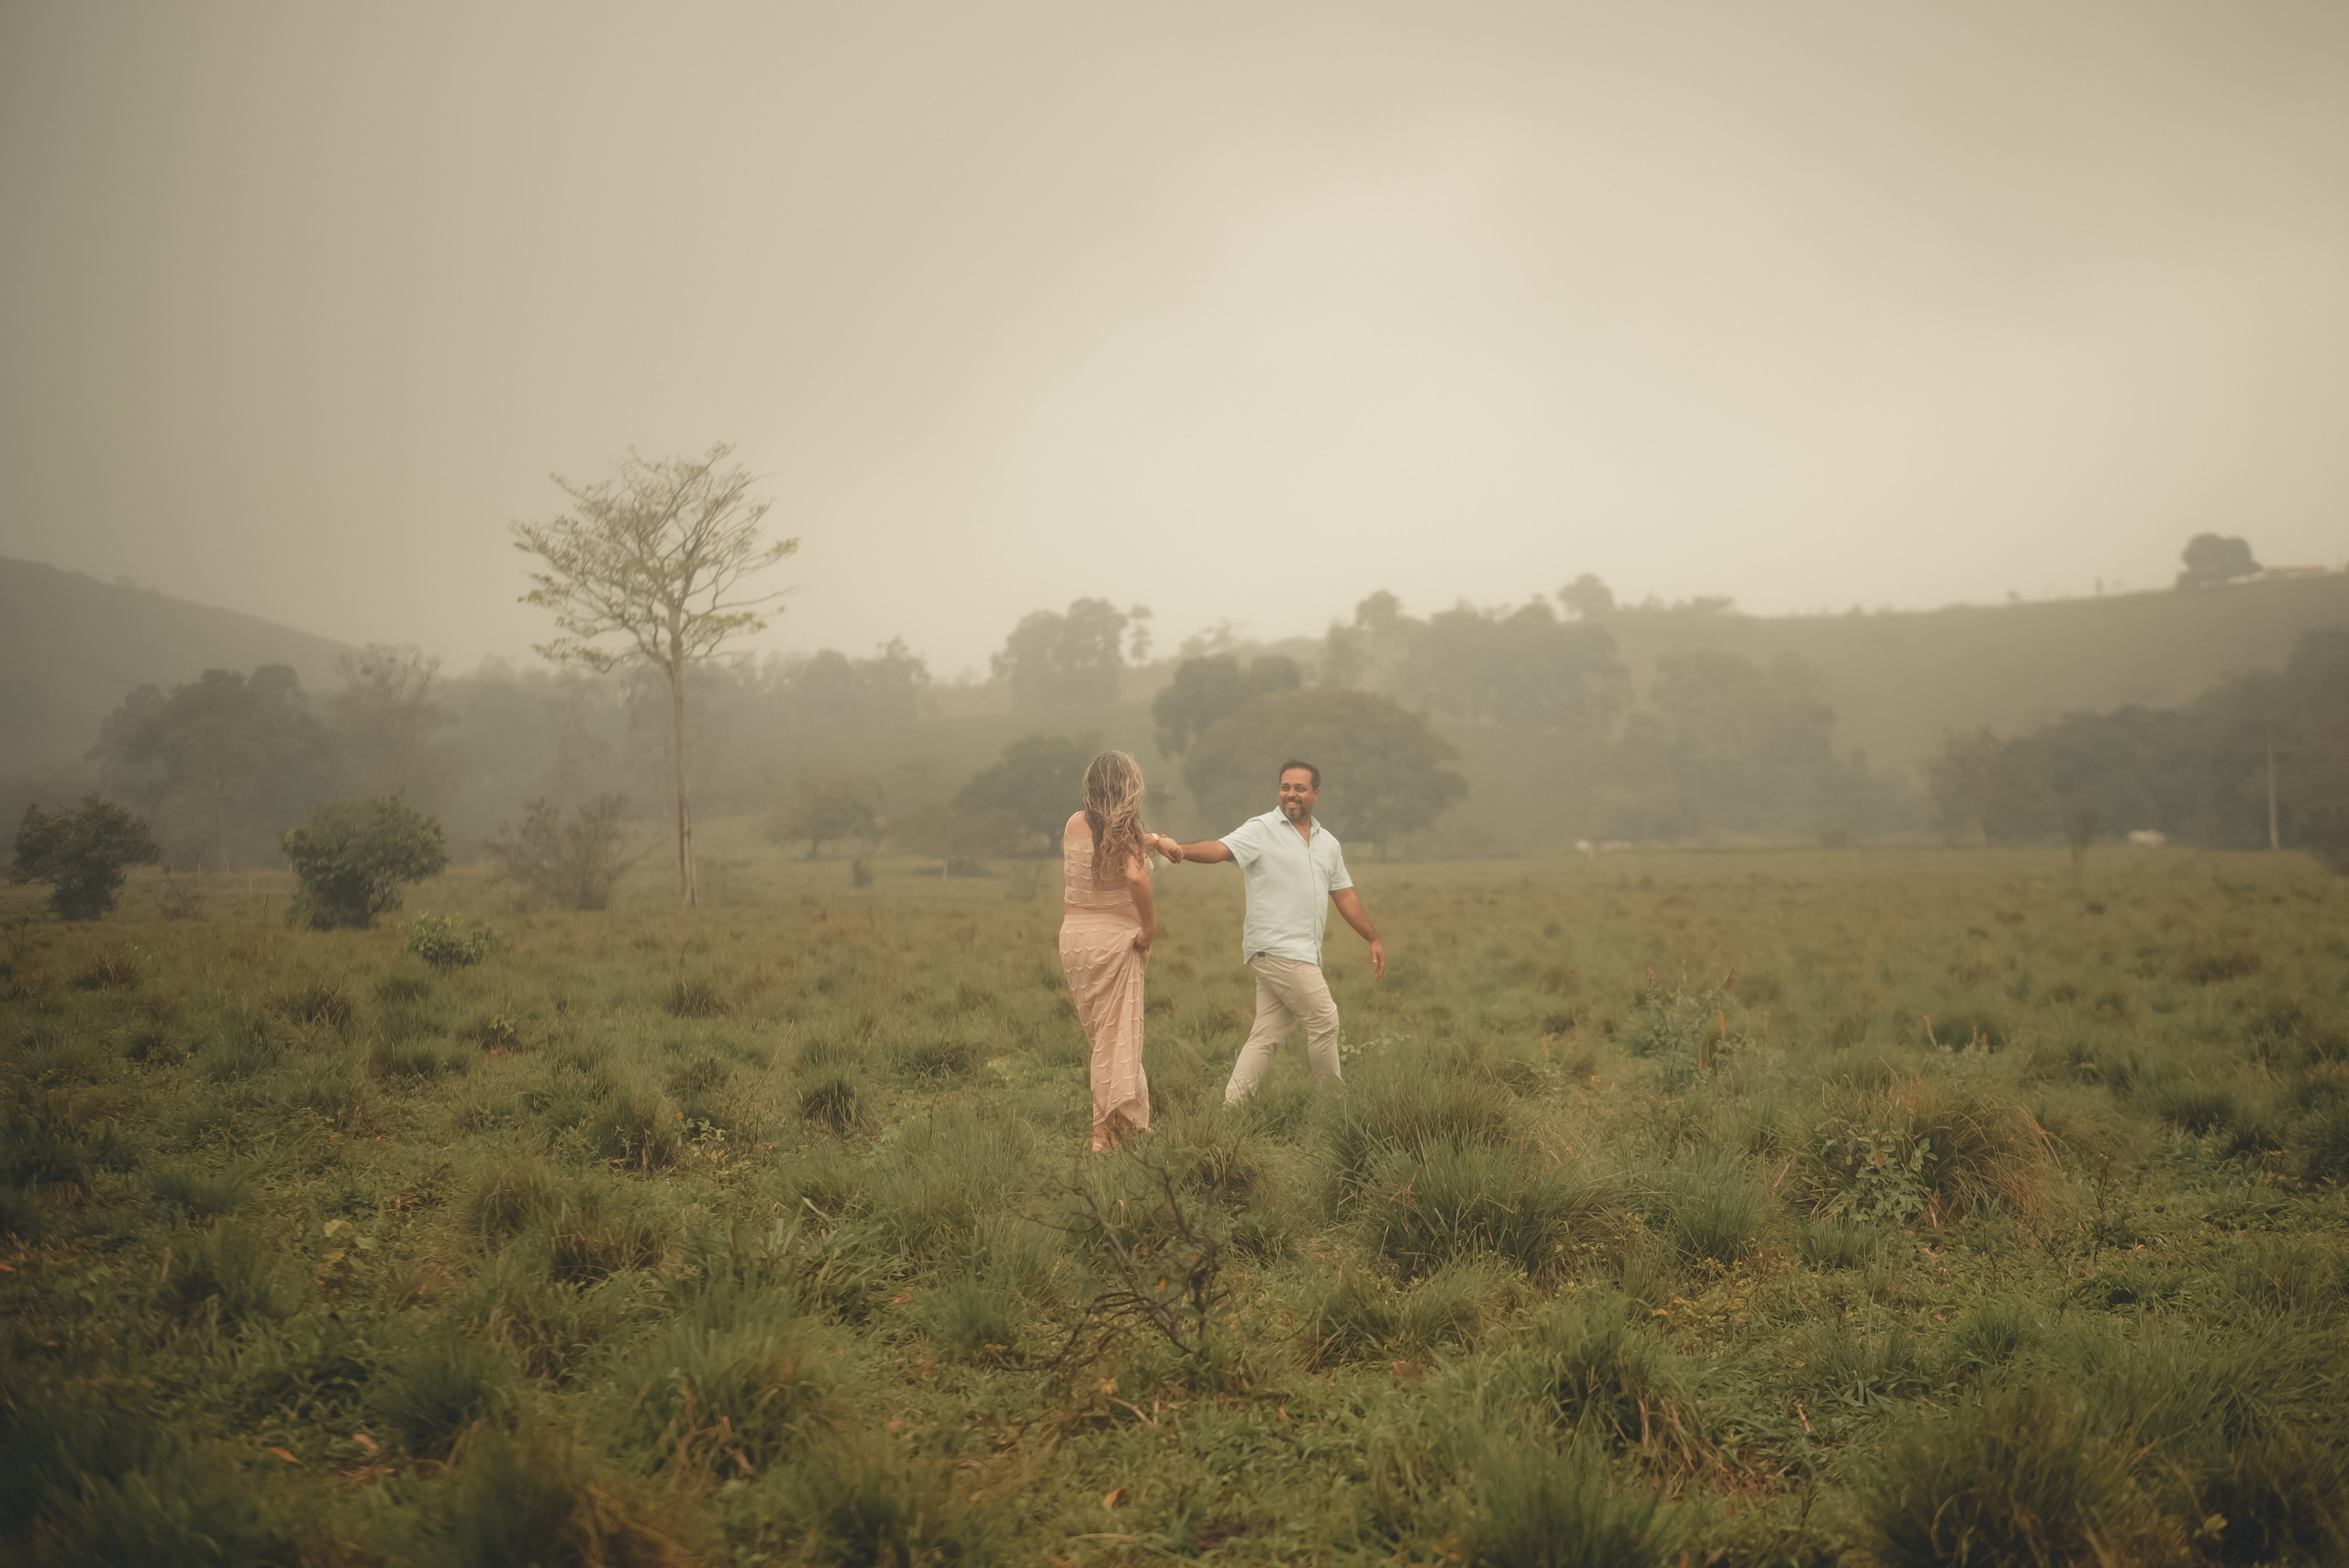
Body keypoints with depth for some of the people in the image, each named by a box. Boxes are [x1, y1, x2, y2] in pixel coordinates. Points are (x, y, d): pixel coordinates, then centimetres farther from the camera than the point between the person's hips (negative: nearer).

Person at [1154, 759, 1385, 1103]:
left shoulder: (1328, 842, 17)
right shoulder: (1262, 830, -4)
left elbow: (1345, 895, 22)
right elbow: (1221, 848, -20)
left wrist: (1374, 938, 20)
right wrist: (1181, 849, -40)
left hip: (1304, 953, 7)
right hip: (1276, 947, -7)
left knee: (1268, 1033, 5)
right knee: (1324, 1019, -6)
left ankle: (1232, 1105, 8)